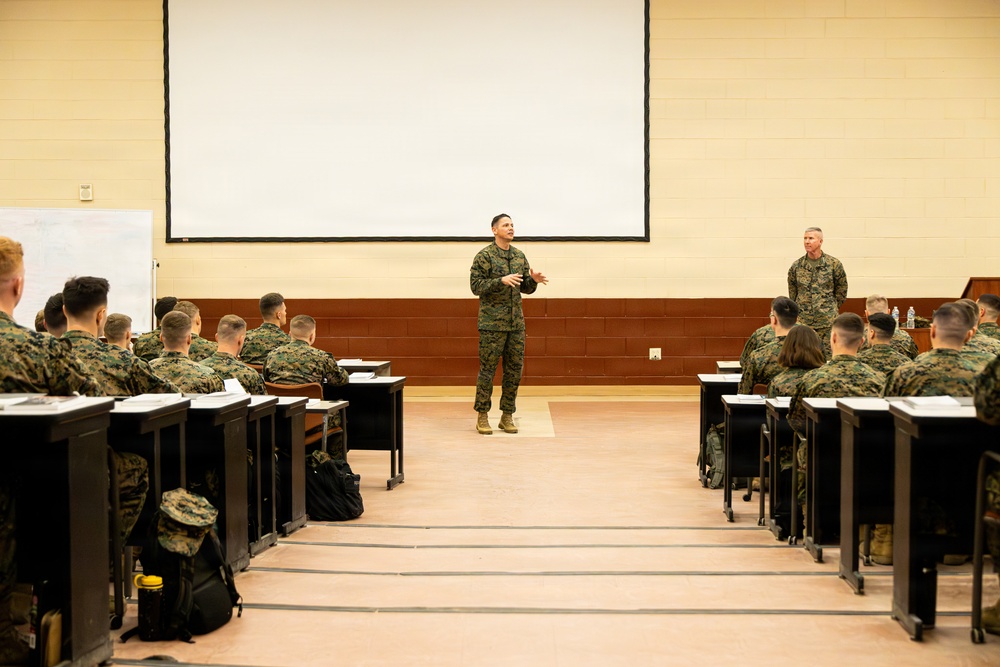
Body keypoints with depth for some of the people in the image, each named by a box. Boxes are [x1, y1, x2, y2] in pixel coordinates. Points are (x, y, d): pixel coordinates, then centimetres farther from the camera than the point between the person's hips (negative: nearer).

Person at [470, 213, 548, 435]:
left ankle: (507, 416, 15)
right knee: (487, 370, -1)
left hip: (516, 323, 6)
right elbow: (475, 285, -13)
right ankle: (482, 416, 8)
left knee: (514, 370, 6)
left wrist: (533, 280, -6)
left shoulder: (520, 256, 12)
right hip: (492, 323, -6)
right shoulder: (484, 256, -6)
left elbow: (526, 289, 16)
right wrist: (501, 281, -24)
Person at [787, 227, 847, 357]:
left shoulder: (834, 264, 1)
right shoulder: (796, 266, 6)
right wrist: (797, 311, 12)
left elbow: (842, 290, 9)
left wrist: (831, 309, 7)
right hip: (802, 322, 2)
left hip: (827, 322, -2)